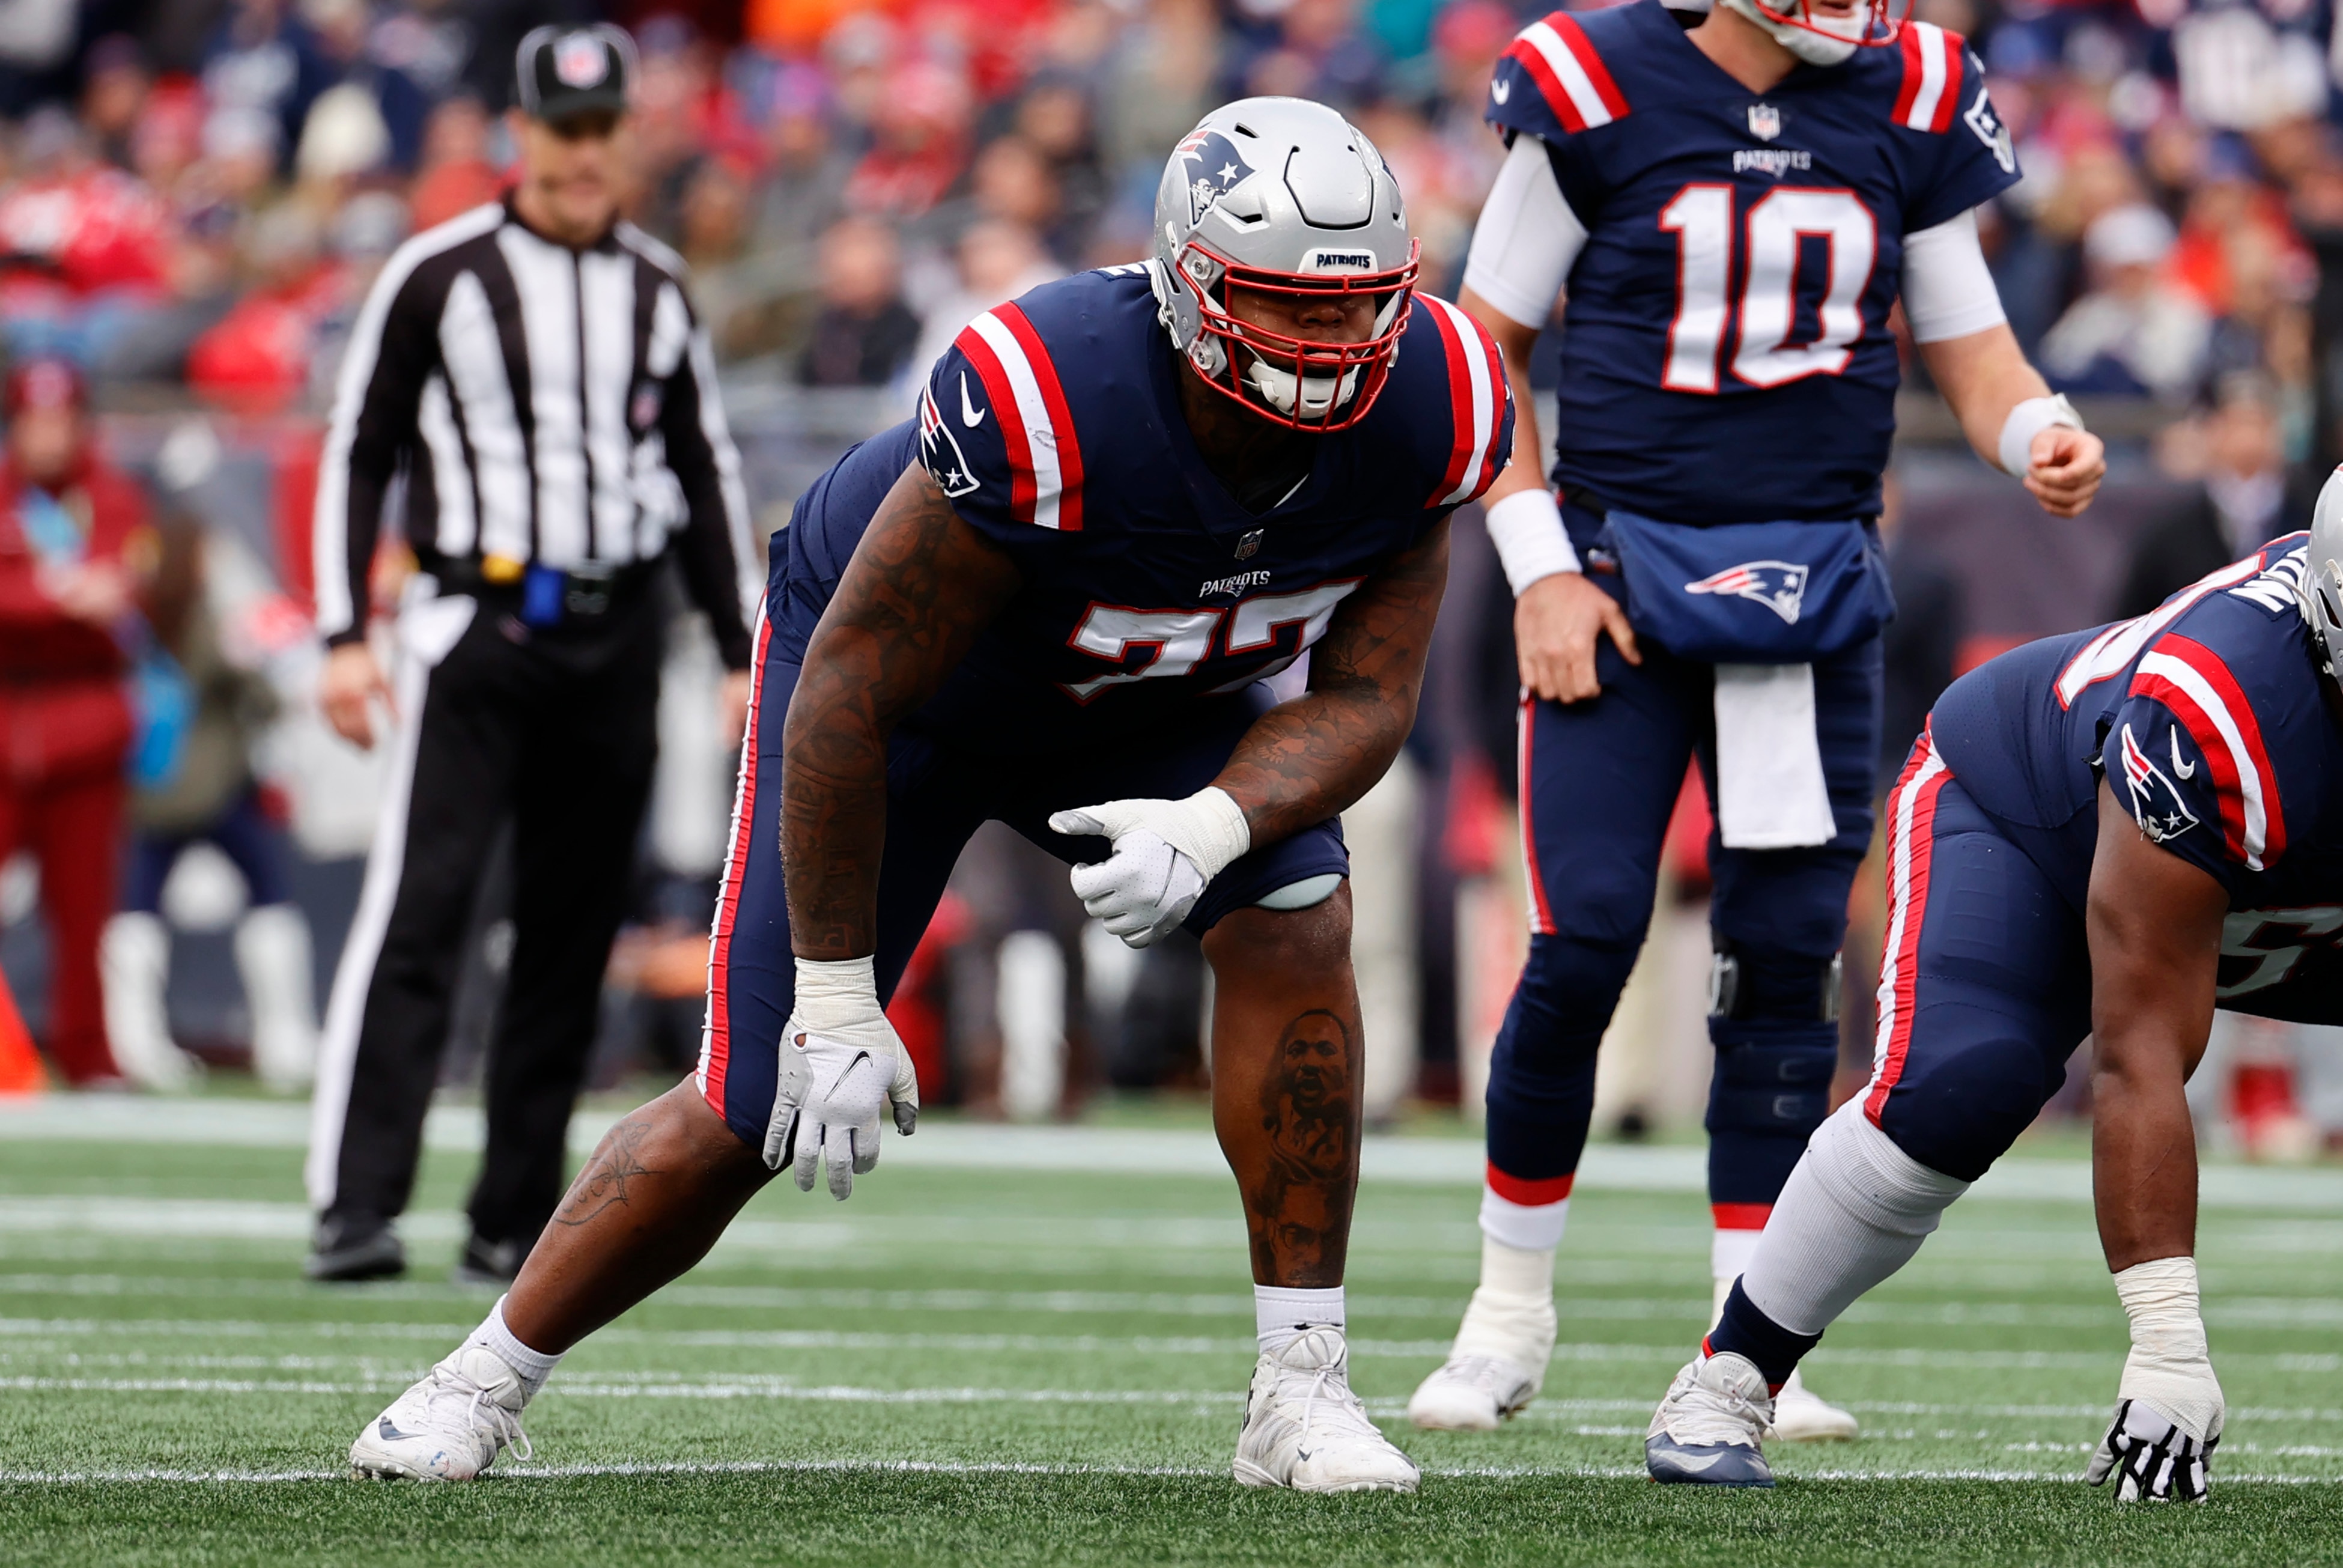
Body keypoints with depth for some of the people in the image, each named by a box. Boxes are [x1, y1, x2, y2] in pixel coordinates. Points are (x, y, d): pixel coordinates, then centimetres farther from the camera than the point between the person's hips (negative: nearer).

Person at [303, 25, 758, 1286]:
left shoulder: (658, 290, 12)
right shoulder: (440, 274, 0)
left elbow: (706, 473, 18)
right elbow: (357, 450, 2)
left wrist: (742, 655, 14)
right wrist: (344, 636, -5)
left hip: (616, 643, 4)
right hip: (475, 625, -4)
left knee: (572, 935, 5)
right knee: (419, 909, -14)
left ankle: (515, 1221, 12)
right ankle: (355, 1207, -19)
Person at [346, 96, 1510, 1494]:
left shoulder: (1429, 409, -28)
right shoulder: (1048, 401, -42)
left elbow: (1366, 695, -18)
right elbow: (845, 699, -32)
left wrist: (1208, 830, -40)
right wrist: (837, 996, -26)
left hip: (1154, 697, 4)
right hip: (898, 661, -4)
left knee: (1294, 929, -23)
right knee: (754, 1114, -5)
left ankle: (1302, 1391, -12)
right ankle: (491, 1378, 19)